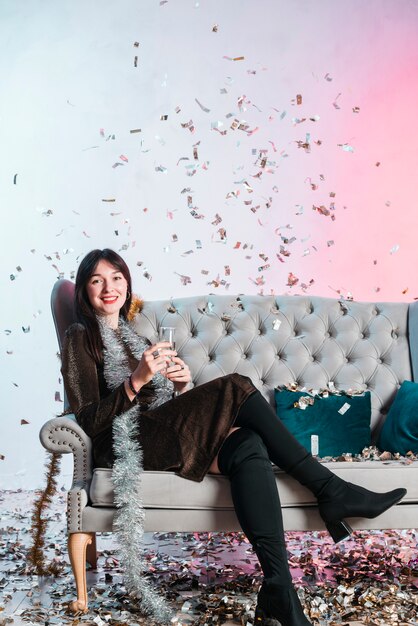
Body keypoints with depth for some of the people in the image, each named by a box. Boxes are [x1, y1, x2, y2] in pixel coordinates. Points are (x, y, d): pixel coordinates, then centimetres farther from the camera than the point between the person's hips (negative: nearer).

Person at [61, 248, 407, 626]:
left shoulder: (135, 334, 26)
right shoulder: (81, 338, 7)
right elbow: (90, 420, -5)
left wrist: (183, 385, -3)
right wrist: (137, 380, -20)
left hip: (165, 434, 6)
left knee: (247, 446, -27)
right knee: (235, 389, -26)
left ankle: (278, 589, -36)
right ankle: (331, 491, -23)